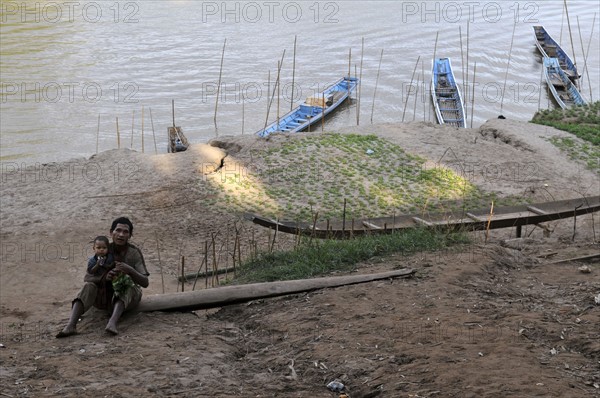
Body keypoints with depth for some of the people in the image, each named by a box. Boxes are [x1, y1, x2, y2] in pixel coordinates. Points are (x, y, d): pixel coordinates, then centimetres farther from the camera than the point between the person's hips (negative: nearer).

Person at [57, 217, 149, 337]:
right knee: (89, 286, -27)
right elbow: (87, 278, -12)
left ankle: (112, 323, -56)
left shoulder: (134, 253, -13)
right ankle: (71, 325, -42)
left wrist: (130, 270, -37)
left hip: (129, 296, -2)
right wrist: (104, 277, -33)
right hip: (107, 295, 2)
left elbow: (145, 283, -19)